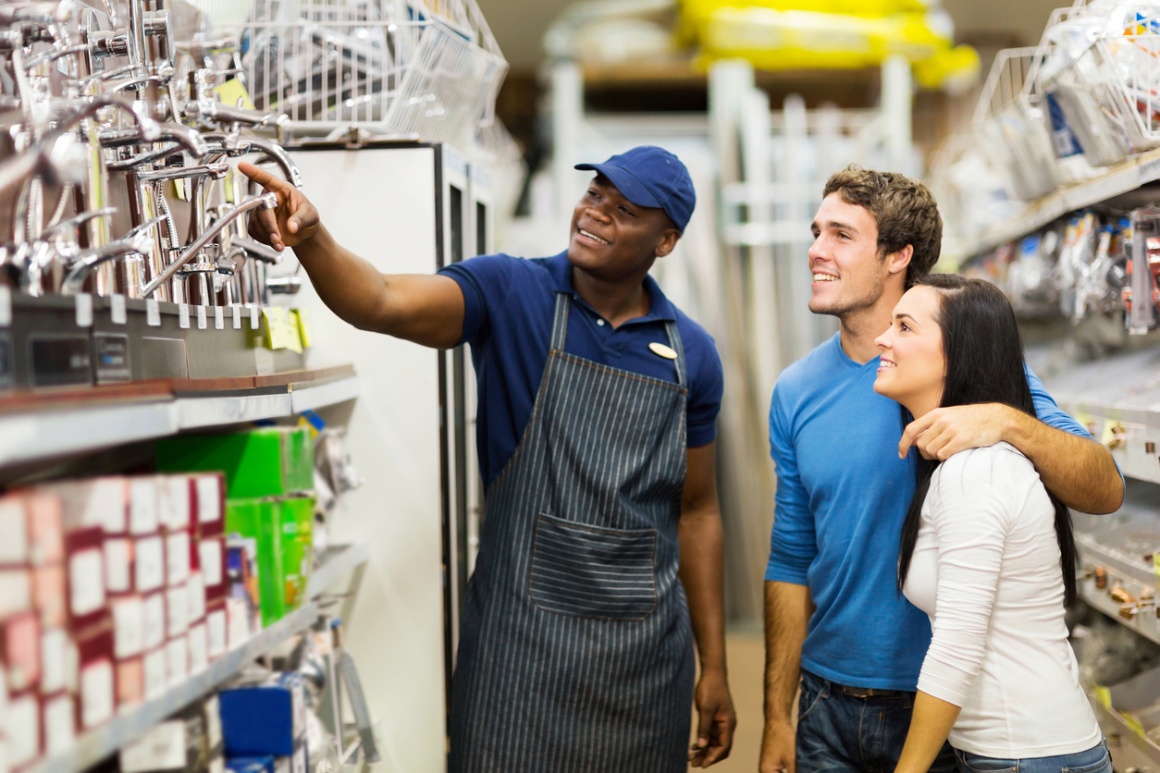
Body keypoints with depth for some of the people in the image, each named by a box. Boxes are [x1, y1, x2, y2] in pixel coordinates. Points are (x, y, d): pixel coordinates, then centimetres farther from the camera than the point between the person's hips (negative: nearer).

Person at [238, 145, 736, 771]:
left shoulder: (692, 356, 4)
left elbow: (696, 510, 9)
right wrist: (309, 238, -42)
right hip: (519, 636, -3)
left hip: (647, 650, 3)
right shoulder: (510, 293, -4)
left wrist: (713, 667, 9)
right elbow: (383, 304, -22)